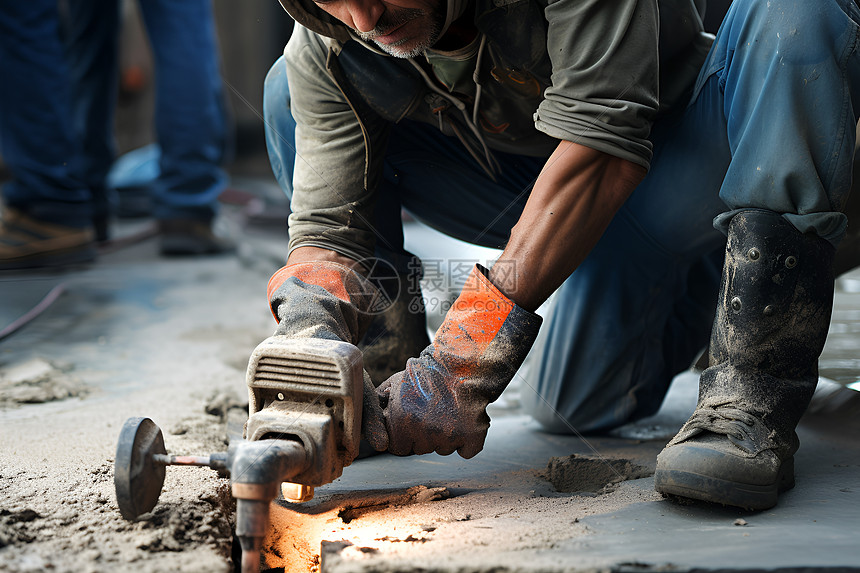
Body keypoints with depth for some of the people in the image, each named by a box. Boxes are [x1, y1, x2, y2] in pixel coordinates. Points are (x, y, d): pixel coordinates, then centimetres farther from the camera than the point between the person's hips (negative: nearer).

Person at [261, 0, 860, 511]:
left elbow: (602, 151, -40)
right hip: (543, 189, 3)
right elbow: (327, 229, -18)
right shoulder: (322, 55, -20)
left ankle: (752, 388, -31)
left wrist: (463, 359, -45)